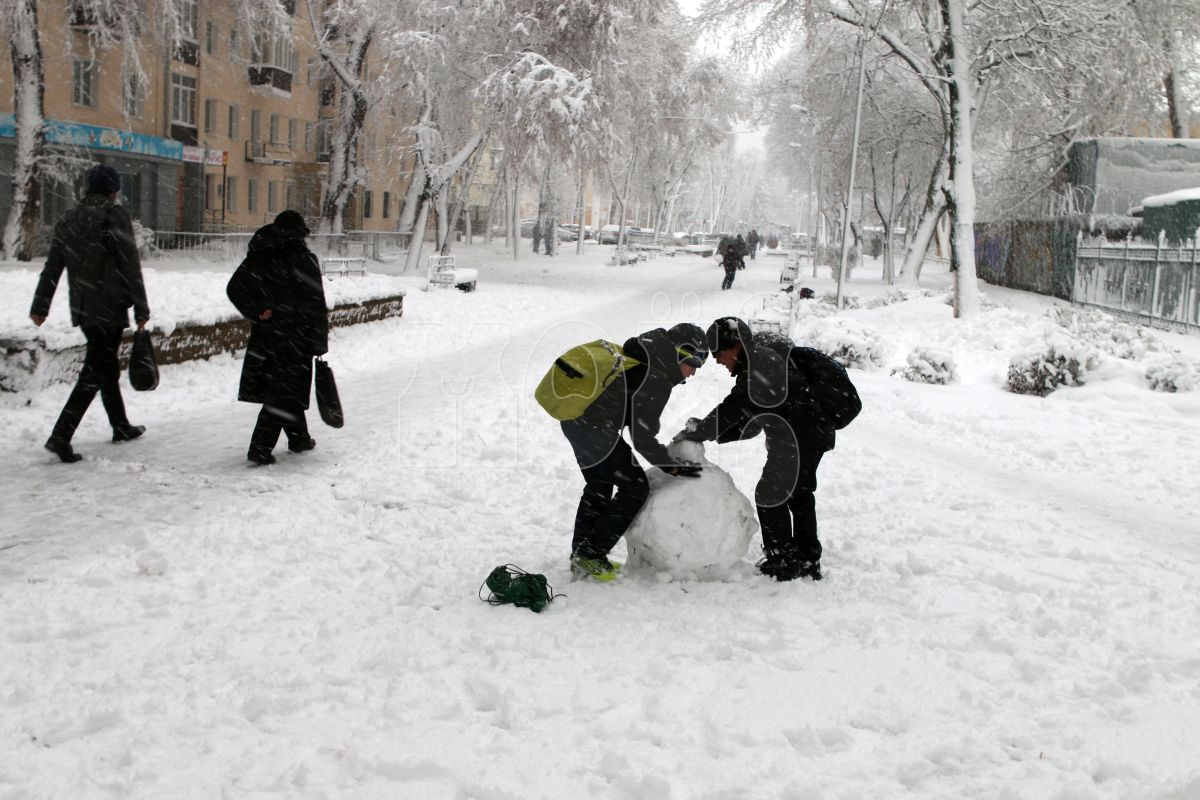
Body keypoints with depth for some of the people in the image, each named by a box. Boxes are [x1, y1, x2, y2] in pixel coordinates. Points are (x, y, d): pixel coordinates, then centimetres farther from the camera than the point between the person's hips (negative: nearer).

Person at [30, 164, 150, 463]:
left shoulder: (68, 220, 11)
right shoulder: (114, 215, -9)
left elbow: (52, 267, 14)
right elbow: (130, 266, -11)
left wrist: (40, 306, 20)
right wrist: (141, 309, -7)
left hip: (82, 310, 7)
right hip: (109, 309, -7)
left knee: (107, 367, 20)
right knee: (94, 373, -7)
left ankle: (121, 427, 33)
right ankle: (61, 436, -14)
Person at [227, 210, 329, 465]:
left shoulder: (257, 257, 8)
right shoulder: (304, 259, -8)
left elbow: (234, 288, 0)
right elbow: (315, 303, -10)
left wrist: (257, 312, -2)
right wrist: (320, 343, -5)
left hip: (263, 337, 6)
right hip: (294, 336, -6)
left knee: (288, 388, 19)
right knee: (283, 393, -1)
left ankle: (299, 438, 32)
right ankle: (260, 447, -7)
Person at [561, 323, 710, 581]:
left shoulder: (641, 354, 12)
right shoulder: (656, 378, -18)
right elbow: (642, 435, -16)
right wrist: (671, 467, -5)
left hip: (574, 419, 10)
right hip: (595, 429, -10)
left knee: (599, 485, 25)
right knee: (635, 487, 0)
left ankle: (581, 554, 32)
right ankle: (591, 555, 3)